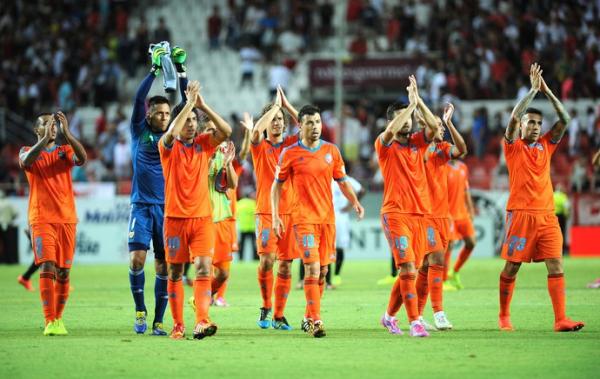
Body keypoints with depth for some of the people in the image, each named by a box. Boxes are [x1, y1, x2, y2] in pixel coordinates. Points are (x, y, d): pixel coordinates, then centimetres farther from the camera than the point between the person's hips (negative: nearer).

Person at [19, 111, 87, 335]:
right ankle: (50, 322, -18)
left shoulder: (65, 151, 11)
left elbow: (82, 159, -12)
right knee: (47, 267, -15)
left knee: (63, 272, 4)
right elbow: (26, 161, -19)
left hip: (67, 219, 3)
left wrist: (66, 133, -23)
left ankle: (58, 319, 17)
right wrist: (45, 138, -29)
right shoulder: (28, 151, 7)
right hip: (41, 220, -3)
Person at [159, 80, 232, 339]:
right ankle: (178, 325, 10)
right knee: (175, 272, 4)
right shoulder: (169, 146, -1)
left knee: (204, 267, -13)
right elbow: (172, 132, -24)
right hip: (175, 218, -2)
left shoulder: (203, 144, 8)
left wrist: (202, 106, -12)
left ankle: (202, 322, -23)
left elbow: (226, 131, -7)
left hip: (202, 217, 2)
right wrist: (189, 103, -21)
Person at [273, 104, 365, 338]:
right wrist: (275, 216, -1)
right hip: (304, 218, -4)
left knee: (322, 270, 8)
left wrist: (355, 202, -4)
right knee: (312, 268, -16)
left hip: (327, 217, 4)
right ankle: (315, 320, -16)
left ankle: (309, 318, 23)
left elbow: (342, 181, 13)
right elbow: (277, 185, 6)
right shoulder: (290, 154, -1)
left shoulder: (331, 150, 7)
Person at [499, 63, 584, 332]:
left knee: (556, 265, -7)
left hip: (547, 214, 4)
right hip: (520, 214, -4)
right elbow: (514, 117, -13)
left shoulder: (546, 145, 14)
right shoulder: (513, 146, 3)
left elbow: (565, 120, 6)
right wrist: (533, 90, -12)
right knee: (511, 267, 3)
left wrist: (547, 91, 1)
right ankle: (504, 317, 17)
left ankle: (560, 319, -12)